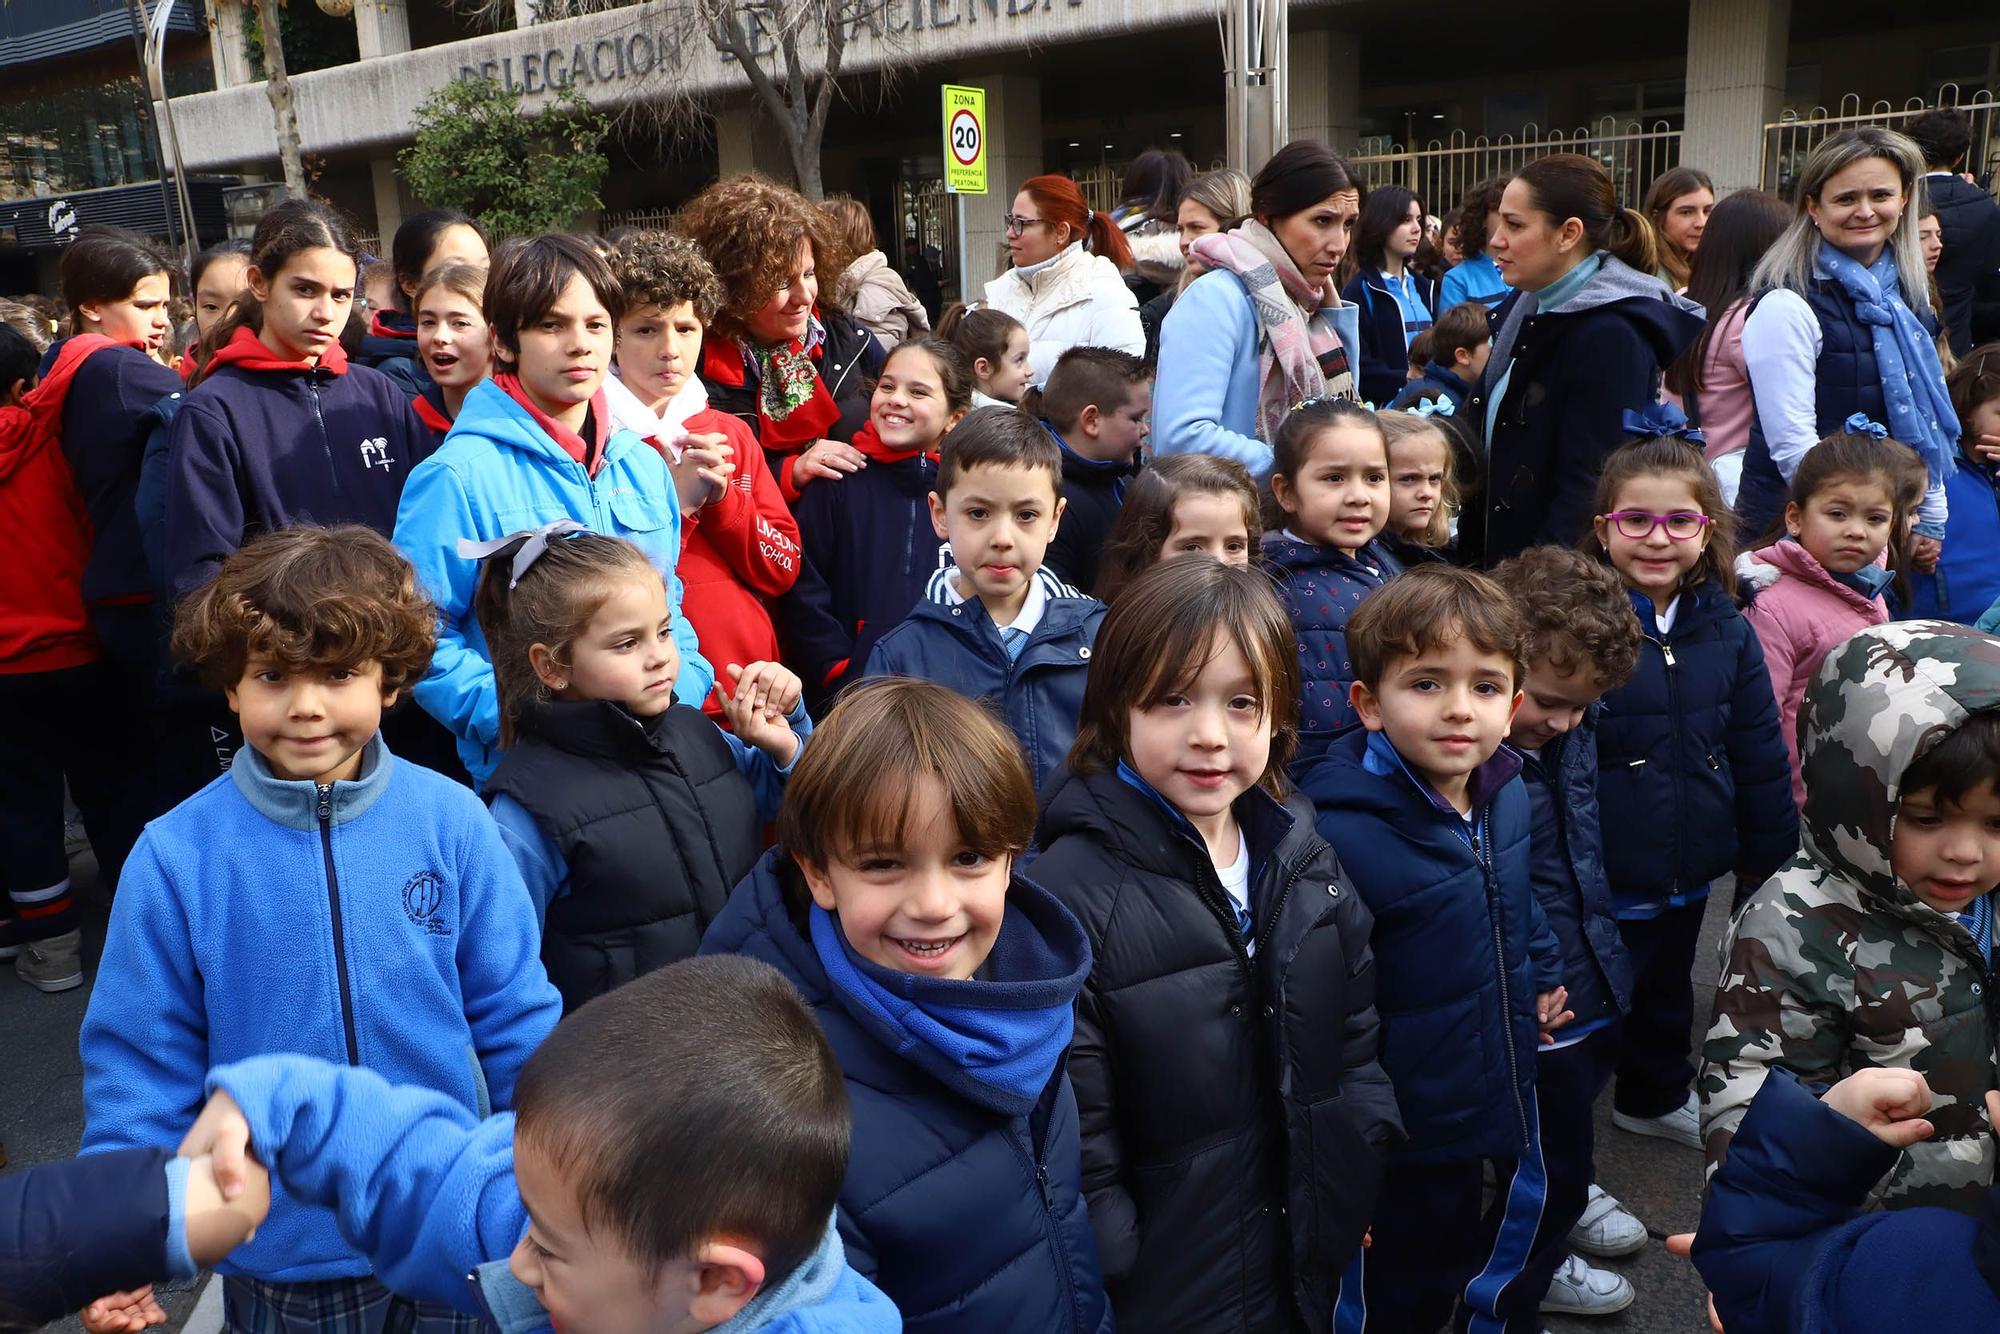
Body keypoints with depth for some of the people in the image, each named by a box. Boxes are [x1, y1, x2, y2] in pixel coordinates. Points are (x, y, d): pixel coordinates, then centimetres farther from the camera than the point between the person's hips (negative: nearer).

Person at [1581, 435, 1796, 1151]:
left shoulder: (1726, 630, 0)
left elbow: (1761, 758, 9)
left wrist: (1769, 860, 11)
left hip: (1690, 873, 6)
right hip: (1598, 878, -6)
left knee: (1667, 992, 26)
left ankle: (1657, 1097, 51)